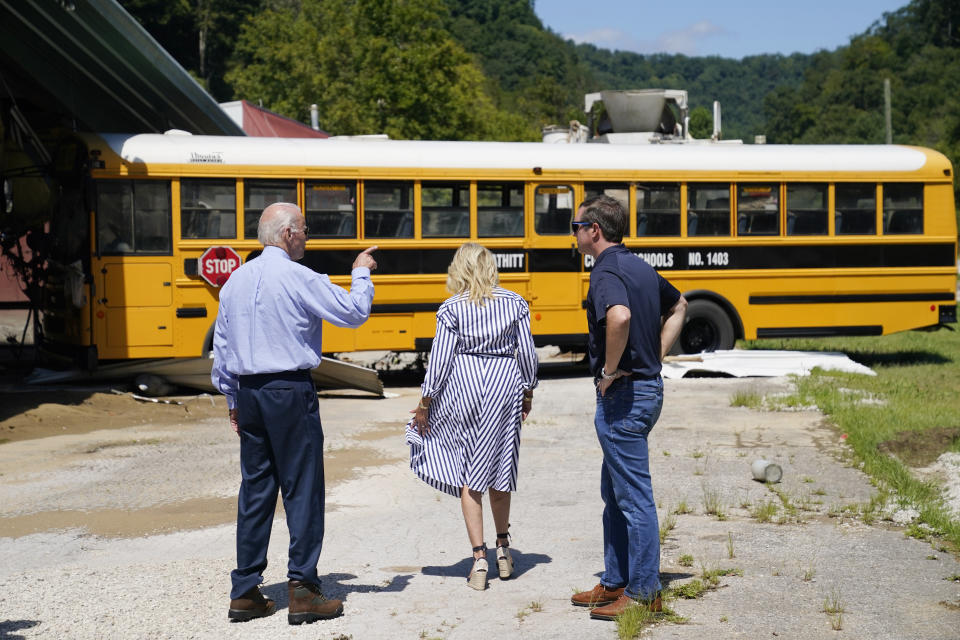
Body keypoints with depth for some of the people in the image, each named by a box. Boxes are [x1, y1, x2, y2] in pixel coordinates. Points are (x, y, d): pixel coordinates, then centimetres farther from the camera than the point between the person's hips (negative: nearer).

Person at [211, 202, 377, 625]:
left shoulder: (236, 281, 10)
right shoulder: (299, 279, -10)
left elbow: (221, 348, 14)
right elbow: (354, 312, -7)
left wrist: (234, 401, 21)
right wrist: (361, 274, 11)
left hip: (249, 393, 7)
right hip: (290, 391, -6)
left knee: (255, 489, 11)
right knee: (302, 489, 0)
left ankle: (245, 592, 13)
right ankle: (303, 592, 0)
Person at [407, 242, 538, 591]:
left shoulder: (452, 308, -7)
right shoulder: (515, 303, 1)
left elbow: (440, 360, -7)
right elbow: (527, 354, 4)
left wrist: (424, 404, 1)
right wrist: (527, 392, 18)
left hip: (462, 389, -3)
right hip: (504, 387, 3)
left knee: (467, 474, 4)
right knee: (498, 470, 16)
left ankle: (479, 556, 0)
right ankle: (503, 548, 28)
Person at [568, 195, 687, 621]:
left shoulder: (607, 272, -17)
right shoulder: (639, 267, 13)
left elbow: (620, 316, -39)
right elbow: (678, 306, 29)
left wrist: (610, 370, -23)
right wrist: (655, 358, 19)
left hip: (622, 394, -10)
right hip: (648, 386, 10)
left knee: (634, 498, -2)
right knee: (614, 493, 18)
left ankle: (644, 593, 5)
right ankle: (615, 583, 26)